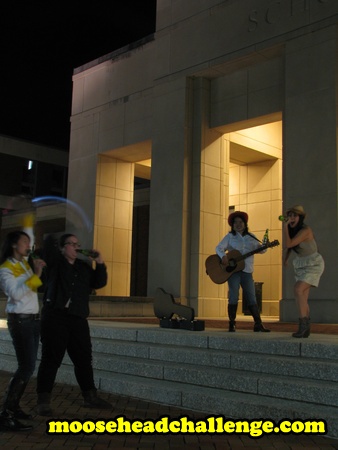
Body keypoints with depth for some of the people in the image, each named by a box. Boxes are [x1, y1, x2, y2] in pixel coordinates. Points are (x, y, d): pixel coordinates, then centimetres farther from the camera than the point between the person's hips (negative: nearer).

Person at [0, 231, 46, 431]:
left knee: (28, 366, 7)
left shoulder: (26, 263, 13)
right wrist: (36, 276, -25)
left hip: (34, 319, 8)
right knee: (26, 367, -14)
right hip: (20, 321, -8)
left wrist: (39, 268, 6)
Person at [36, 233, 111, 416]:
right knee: (51, 359, -3)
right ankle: (43, 401, 4)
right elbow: (48, 242, -12)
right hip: (55, 316, -5)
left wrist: (100, 263, 0)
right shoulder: (55, 261, 3)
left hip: (78, 318, 5)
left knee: (83, 359, 12)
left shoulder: (84, 266, 17)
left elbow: (99, 283, 10)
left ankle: (90, 396, 23)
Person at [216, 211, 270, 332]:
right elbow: (219, 248, -3)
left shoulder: (251, 237, 13)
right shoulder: (229, 237, 5)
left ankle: (258, 324, 5)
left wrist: (265, 246, -15)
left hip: (247, 270, 3)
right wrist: (223, 256, -24)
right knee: (233, 297, -5)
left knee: (252, 297, 3)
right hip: (232, 269, -3)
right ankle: (232, 324, 3)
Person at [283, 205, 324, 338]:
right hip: (301, 265, 9)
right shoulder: (292, 229, 1)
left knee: (298, 290, -24)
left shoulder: (305, 230, -24)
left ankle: (303, 323, -21)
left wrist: (285, 226, -31)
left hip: (313, 264, -9)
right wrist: (286, 258, 24)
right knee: (303, 298, 6)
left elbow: (288, 244, -33)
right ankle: (305, 329, 10)